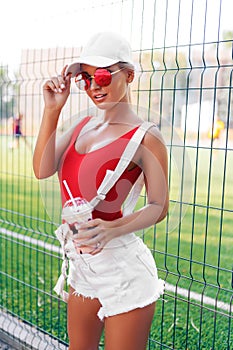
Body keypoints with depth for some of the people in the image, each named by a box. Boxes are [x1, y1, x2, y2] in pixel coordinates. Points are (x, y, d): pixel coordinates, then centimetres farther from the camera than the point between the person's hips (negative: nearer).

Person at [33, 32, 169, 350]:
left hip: (122, 267, -6)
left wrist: (112, 229, -27)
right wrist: (52, 110, -9)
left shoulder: (145, 137, -12)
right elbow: (43, 170, -4)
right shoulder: (83, 126, 8)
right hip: (81, 262, 7)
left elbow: (158, 206, -11)